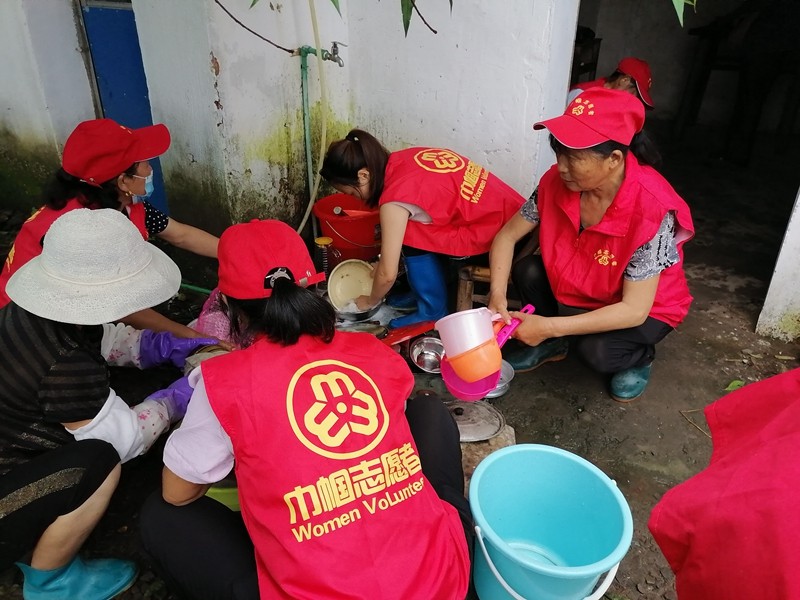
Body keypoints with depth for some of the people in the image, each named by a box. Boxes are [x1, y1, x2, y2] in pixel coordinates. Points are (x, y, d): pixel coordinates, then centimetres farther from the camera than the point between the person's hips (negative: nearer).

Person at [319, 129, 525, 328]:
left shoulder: (396, 196, -21)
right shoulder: (402, 160, 1)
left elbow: (388, 274, -15)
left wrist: (370, 302, 3)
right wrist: (385, 260, 18)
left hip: (504, 233, -8)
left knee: (412, 237, -11)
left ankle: (433, 311, 3)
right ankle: (425, 291, 17)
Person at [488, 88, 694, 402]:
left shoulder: (650, 209, -35)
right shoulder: (558, 181, -21)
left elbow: (633, 310, -33)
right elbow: (508, 234, -11)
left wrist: (549, 326, -36)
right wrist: (497, 296, -28)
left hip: (646, 309, -4)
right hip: (585, 287, 5)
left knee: (596, 351, -31)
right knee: (526, 270, -20)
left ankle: (639, 358, 7)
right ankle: (551, 345, 8)